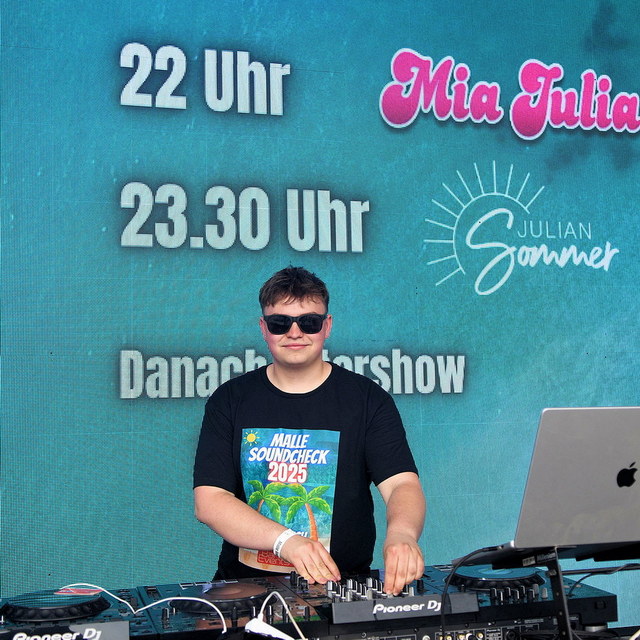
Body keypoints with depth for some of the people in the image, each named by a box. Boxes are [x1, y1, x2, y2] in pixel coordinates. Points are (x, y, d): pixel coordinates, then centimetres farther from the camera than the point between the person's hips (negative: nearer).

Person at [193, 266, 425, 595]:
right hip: (246, 586, 2)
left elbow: (402, 483, -7)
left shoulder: (367, 399, 4)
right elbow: (209, 500, -4)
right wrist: (286, 540, -20)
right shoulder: (230, 401, 6)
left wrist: (401, 533, -31)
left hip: (344, 583, -1)